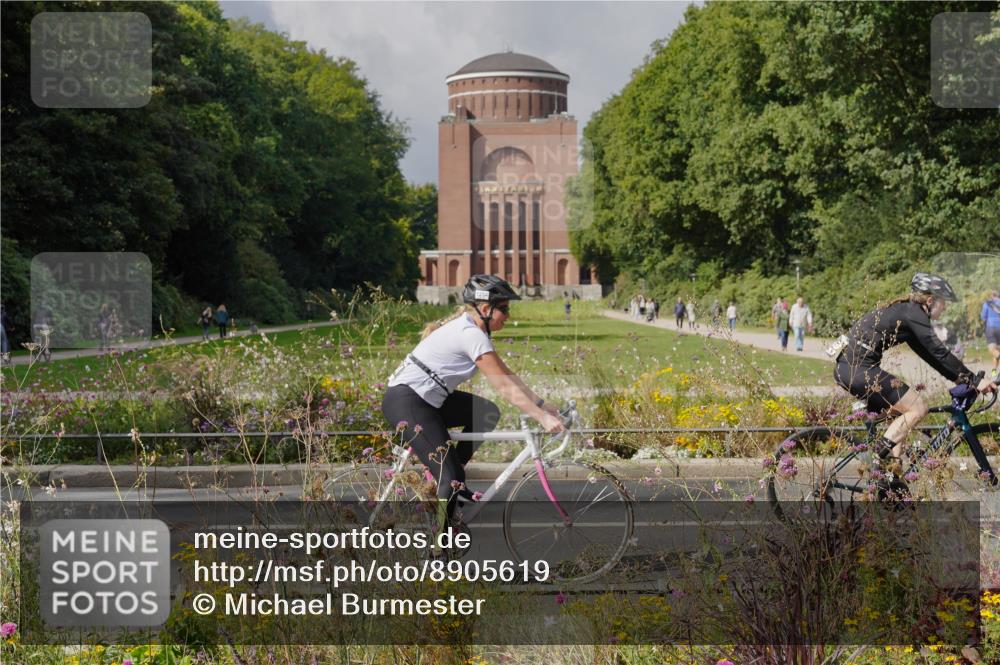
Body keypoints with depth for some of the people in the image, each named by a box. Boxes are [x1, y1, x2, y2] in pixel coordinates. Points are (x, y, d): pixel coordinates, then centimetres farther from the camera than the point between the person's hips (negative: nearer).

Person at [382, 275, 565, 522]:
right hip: (405, 402, -10)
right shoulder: (471, 335, -19)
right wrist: (542, 418, -20)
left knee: (488, 413, 6)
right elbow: (505, 386, -21)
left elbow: (507, 375, 14)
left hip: (428, 398, 10)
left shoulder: (471, 329, 10)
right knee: (450, 482, -13)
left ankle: (454, 474, 13)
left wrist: (542, 405, 10)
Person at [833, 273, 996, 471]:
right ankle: (880, 454, -8)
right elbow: (939, 353, -13)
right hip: (860, 369, -10)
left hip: (846, 368, 10)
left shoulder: (905, 310, 20)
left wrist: (959, 377, 19)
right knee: (917, 409, -5)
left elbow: (929, 353, 23)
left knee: (901, 414, 20)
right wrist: (973, 380, -9)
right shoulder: (914, 314, -9)